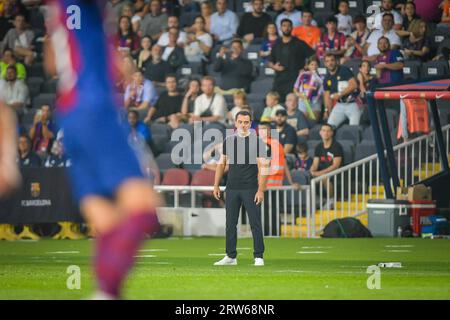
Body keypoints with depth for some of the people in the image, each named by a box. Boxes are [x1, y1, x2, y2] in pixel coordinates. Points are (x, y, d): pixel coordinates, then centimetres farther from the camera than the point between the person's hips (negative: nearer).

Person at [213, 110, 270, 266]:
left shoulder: (257, 141, -4)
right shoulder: (228, 140, 10)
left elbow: (262, 167, -7)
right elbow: (222, 163, 17)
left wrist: (261, 190, -14)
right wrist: (216, 185, 12)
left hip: (251, 189, -4)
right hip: (232, 188, 4)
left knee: (255, 223, -5)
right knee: (230, 223, 7)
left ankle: (259, 257, 0)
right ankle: (230, 257, 14)